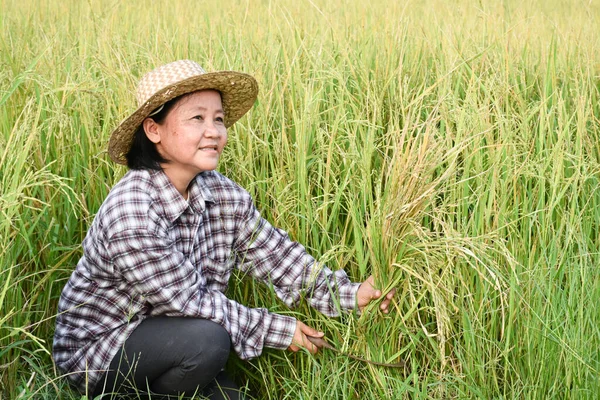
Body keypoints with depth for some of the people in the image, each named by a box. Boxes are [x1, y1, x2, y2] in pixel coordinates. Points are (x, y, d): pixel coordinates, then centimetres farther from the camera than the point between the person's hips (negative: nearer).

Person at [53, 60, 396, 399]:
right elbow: (189, 301, -25)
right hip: (96, 349, -7)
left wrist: (349, 294, -14)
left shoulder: (225, 196, -8)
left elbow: (276, 254, -3)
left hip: (167, 333, 7)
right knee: (206, 338, -28)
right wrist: (277, 329, -18)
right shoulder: (131, 214, -30)